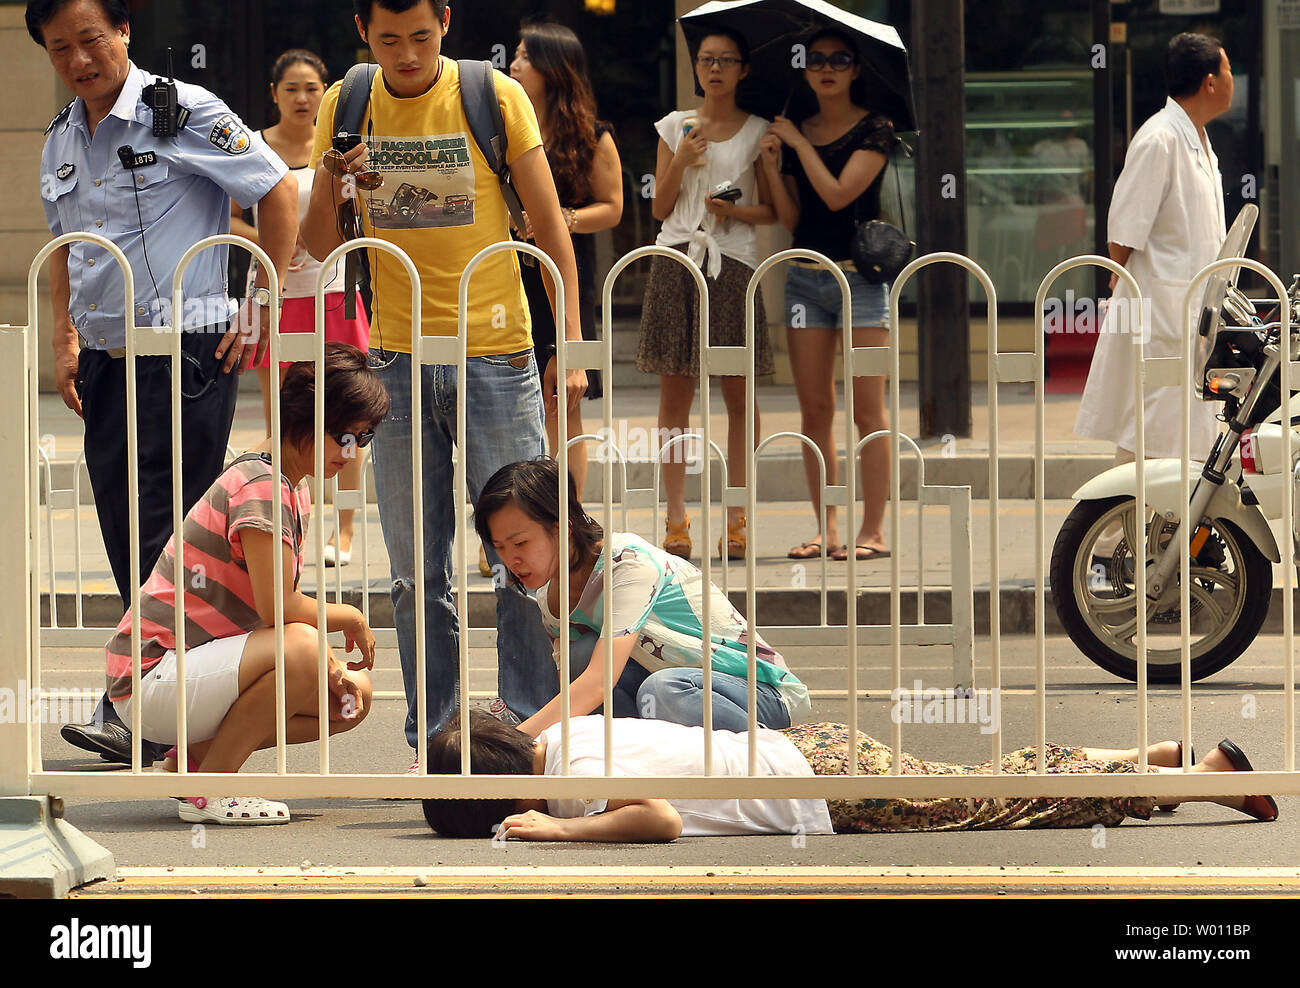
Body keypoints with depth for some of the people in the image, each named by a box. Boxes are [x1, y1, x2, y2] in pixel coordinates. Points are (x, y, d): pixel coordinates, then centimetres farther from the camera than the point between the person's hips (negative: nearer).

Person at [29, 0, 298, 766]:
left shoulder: (185, 113, -8)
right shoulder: (61, 143, 13)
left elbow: (279, 192, -5)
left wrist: (265, 312, -6)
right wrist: (67, 339, 14)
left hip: (186, 351, -7)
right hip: (105, 358, 7)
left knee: (167, 535, -11)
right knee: (125, 536, 6)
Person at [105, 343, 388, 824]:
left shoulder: (294, 491, 14)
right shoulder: (262, 487, -18)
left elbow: (284, 606, 13)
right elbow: (280, 609, -24)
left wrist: (333, 668, -4)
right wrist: (350, 618, -6)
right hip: (151, 680, -10)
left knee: (353, 698, 6)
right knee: (302, 649, -32)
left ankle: (194, 757, 9)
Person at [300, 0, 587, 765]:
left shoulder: (496, 97, -4)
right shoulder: (346, 107, 4)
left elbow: (549, 223, 1)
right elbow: (321, 249, 8)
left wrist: (571, 344, -5)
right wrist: (329, 191, -14)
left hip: (497, 356, -3)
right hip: (397, 358, 3)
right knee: (417, 571, 5)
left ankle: (535, 731, 3)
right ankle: (431, 742, 12)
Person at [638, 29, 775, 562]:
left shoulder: (758, 132, 7)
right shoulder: (676, 126, 11)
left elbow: (771, 210, 9)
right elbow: (660, 207, 10)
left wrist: (738, 211, -11)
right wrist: (681, 161, -5)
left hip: (734, 261, -1)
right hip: (676, 258, 1)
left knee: (739, 396, -2)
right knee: (675, 392, -1)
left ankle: (736, 518, 2)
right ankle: (676, 519, 2)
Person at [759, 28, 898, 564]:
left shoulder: (874, 129, -2)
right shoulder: (793, 131, 12)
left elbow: (837, 193, -14)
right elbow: (791, 218, 8)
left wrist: (799, 143, -5)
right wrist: (771, 164, -6)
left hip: (861, 273, -5)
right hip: (806, 274, 5)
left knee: (867, 410, -7)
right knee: (814, 409, 3)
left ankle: (872, 530, -6)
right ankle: (826, 529, 7)